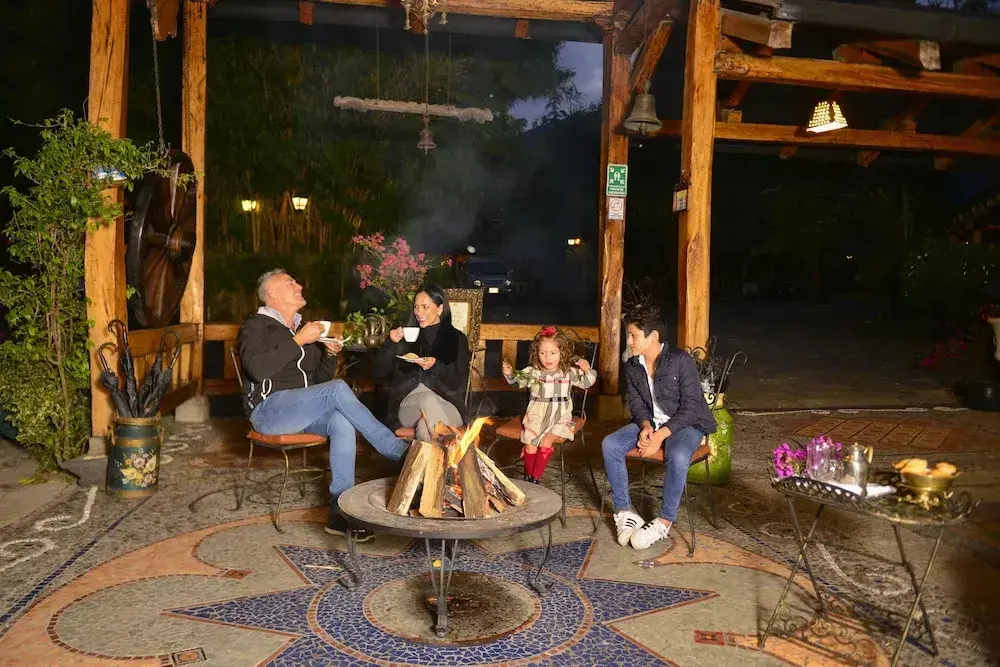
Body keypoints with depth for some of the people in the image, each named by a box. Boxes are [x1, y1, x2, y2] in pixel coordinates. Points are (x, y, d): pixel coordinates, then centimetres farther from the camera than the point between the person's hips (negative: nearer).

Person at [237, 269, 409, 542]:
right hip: (269, 409, -6)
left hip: (304, 411, 6)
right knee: (338, 389, -29)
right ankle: (399, 451, -25)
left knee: (342, 423, -29)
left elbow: (320, 379, 25)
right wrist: (299, 341, -16)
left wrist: (330, 354, 6)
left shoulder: (304, 327, 24)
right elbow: (258, 369, -18)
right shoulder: (256, 326, 3)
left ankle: (340, 512, -31)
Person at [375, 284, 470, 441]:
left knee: (424, 426, -36)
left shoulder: (457, 339, 9)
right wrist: (390, 344, -6)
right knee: (428, 398, -35)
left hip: (446, 406, -1)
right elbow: (379, 372, 9)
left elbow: (459, 382, -1)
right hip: (409, 402, 2)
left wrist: (436, 366, -19)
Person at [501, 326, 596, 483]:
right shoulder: (532, 371, 0)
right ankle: (528, 477, 10)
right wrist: (509, 374, -28)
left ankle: (535, 479, -6)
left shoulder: (569, 371, 1)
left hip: (560, 417, -1)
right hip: (536, 416, 1)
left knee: (546, 442, -22)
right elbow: (517, 381, -6)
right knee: (531, 445, -15)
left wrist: (587, 370, -19)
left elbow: (586, 383, 1)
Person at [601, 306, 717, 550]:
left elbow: (691, 407, -18)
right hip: (650, 422, 6)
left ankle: (664, 521, -20)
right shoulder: (632, 367, 1)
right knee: (609, 445, -17)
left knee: (678, 456, -38)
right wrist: (646, 426, -17)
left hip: (684, 423, -6)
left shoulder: (681, 360, -18)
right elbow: (637, 404, 6)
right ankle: (623, 511, -8)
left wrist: (660, 435, -26)